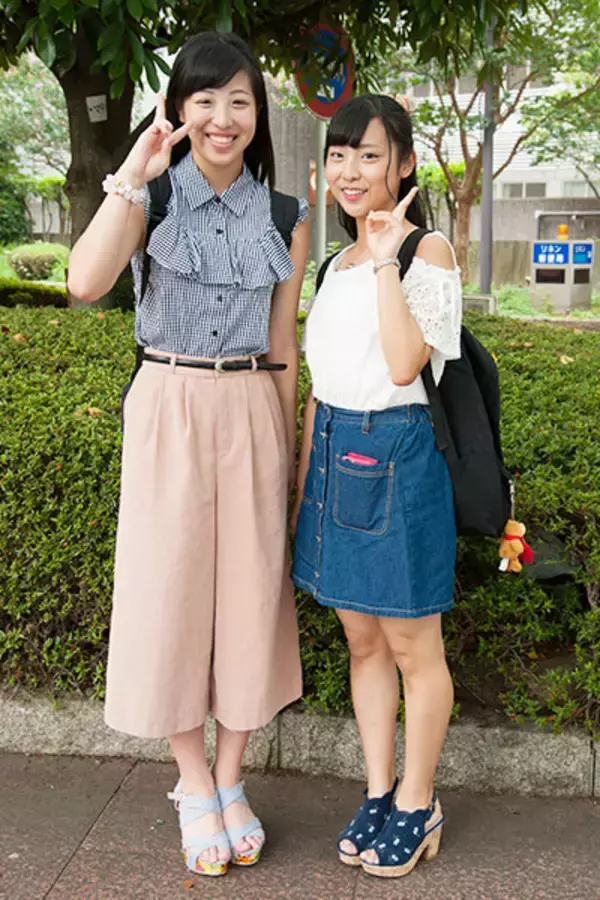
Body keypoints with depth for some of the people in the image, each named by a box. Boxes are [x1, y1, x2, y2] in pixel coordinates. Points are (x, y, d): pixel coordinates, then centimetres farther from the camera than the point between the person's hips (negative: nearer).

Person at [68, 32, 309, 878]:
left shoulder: (284, 216, 4)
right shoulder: (153, 198, -2)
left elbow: (283, 347, 8)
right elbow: (85, 282, -22)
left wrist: (290, 451, 8)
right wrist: (131, 176, -24)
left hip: (252, 414, 2)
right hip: (168, 411, -2)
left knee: (250, 591, 7)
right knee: (172, 589, 4)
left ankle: (230, 779, 26)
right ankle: (194, 784, 24)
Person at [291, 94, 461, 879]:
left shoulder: (430, 251, -8)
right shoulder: (338, 263, 13)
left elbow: (405, 364, -22)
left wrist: (387, 260, -19)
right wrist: (304, 480, 16)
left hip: (397, 456, -7)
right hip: (334, 454, 7)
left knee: (412, 646, 5)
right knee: (362, 639, 15)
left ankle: (417, 806, 23)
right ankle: (379, 794, 29)